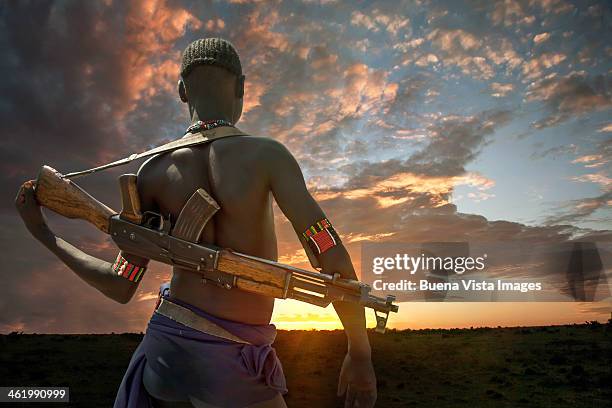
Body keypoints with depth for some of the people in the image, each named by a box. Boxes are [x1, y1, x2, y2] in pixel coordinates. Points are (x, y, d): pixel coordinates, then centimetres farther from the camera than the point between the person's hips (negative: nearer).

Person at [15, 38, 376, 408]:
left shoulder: (154, 170, -3)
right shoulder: (267, 154, -14)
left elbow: (121, 287, 0)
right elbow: (334, 261, -18)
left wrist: (42, 233, 12)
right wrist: (361, 355, -5)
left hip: (166, 348, 5)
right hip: (233, 368, -5)